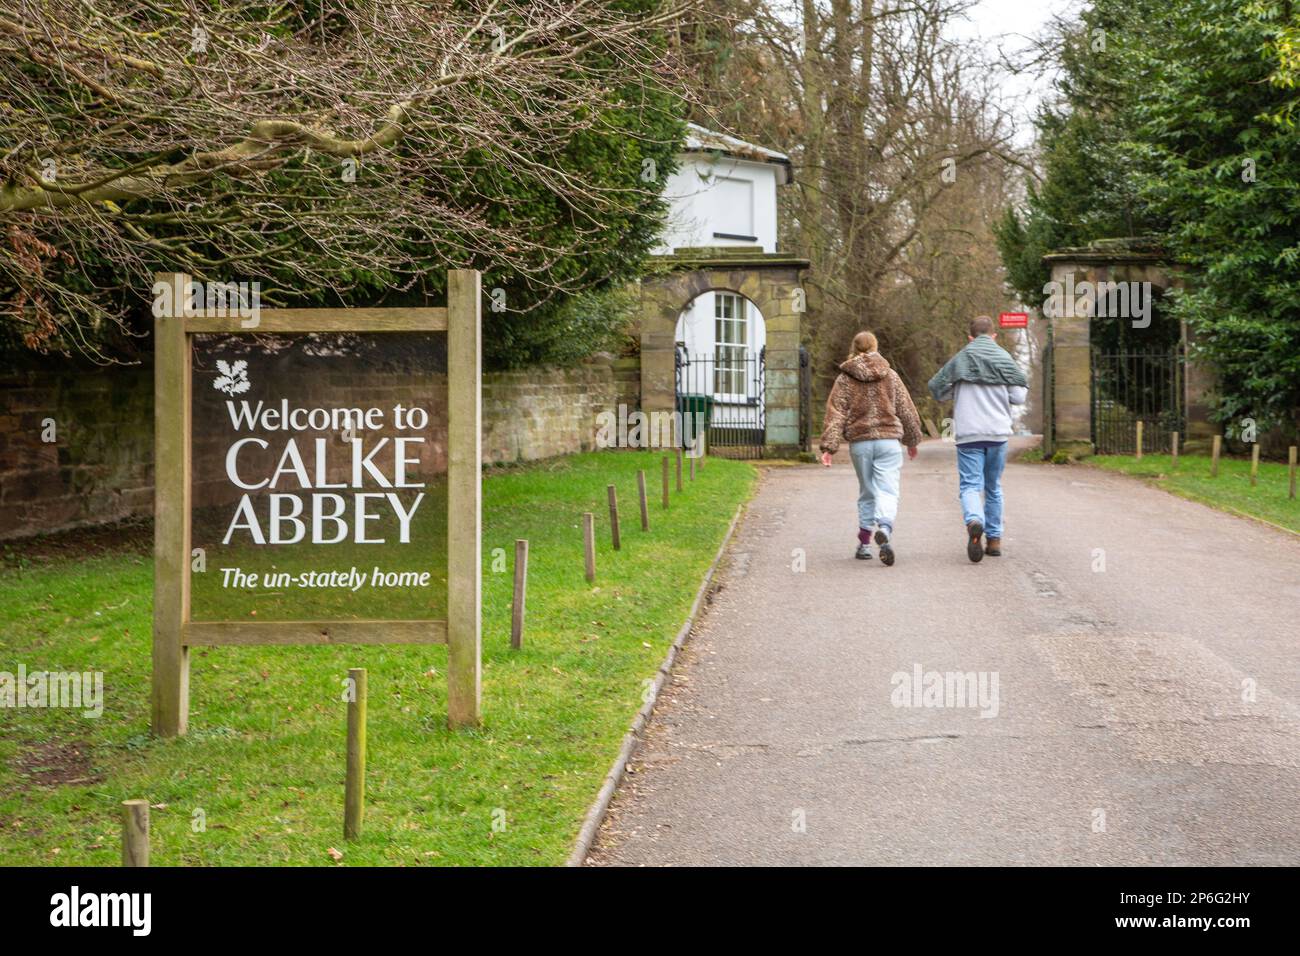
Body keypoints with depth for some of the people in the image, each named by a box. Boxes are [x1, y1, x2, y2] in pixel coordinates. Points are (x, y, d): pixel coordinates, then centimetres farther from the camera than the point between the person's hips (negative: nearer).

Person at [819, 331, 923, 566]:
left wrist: (829, 446, -9)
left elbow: (835, 414, -5)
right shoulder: (890, 376, 7)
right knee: (888, 490, -7)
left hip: (859, 442, 1)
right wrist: (912, 440, 24)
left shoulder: (844, 379, 3)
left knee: (866, 492, 15)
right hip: (888, 440, -1)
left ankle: (864, 543, 18)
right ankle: (885, 529, -35)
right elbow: (907, 410, 12)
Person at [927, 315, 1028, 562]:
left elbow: (939, 392, 6)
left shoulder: (960, 360, 2)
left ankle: (974, 521, -35)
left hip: (968, 433, -2)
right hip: (998, 433, 2)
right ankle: (994, 538, 17)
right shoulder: (1004, 359, 5)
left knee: (970, 485, -5)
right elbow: (1018, 397, 2)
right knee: (993, 487, 16)